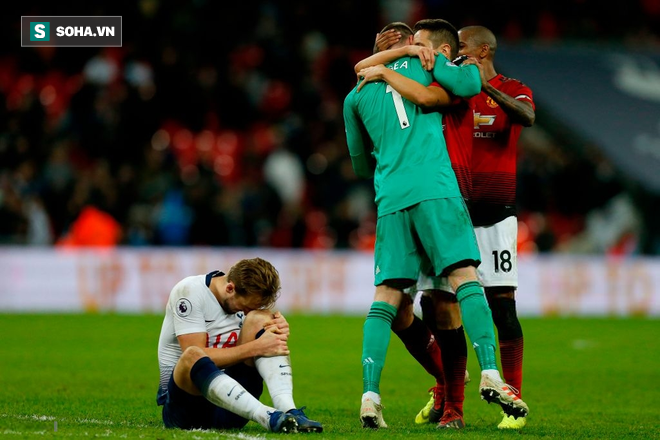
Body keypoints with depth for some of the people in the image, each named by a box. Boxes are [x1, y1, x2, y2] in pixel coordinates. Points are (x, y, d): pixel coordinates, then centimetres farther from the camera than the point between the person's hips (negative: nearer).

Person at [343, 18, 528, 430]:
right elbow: (465, 84, -4)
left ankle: (370, 395, -8)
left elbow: (361, 162, 31)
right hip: (434, 188, -4)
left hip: (389, 196, 4)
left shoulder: (357, 94, 25)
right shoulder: (423, 63, 12)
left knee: (387, 296, 3)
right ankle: (490, 374, -23)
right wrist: (473, 66, 18)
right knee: (465, 276, -8)